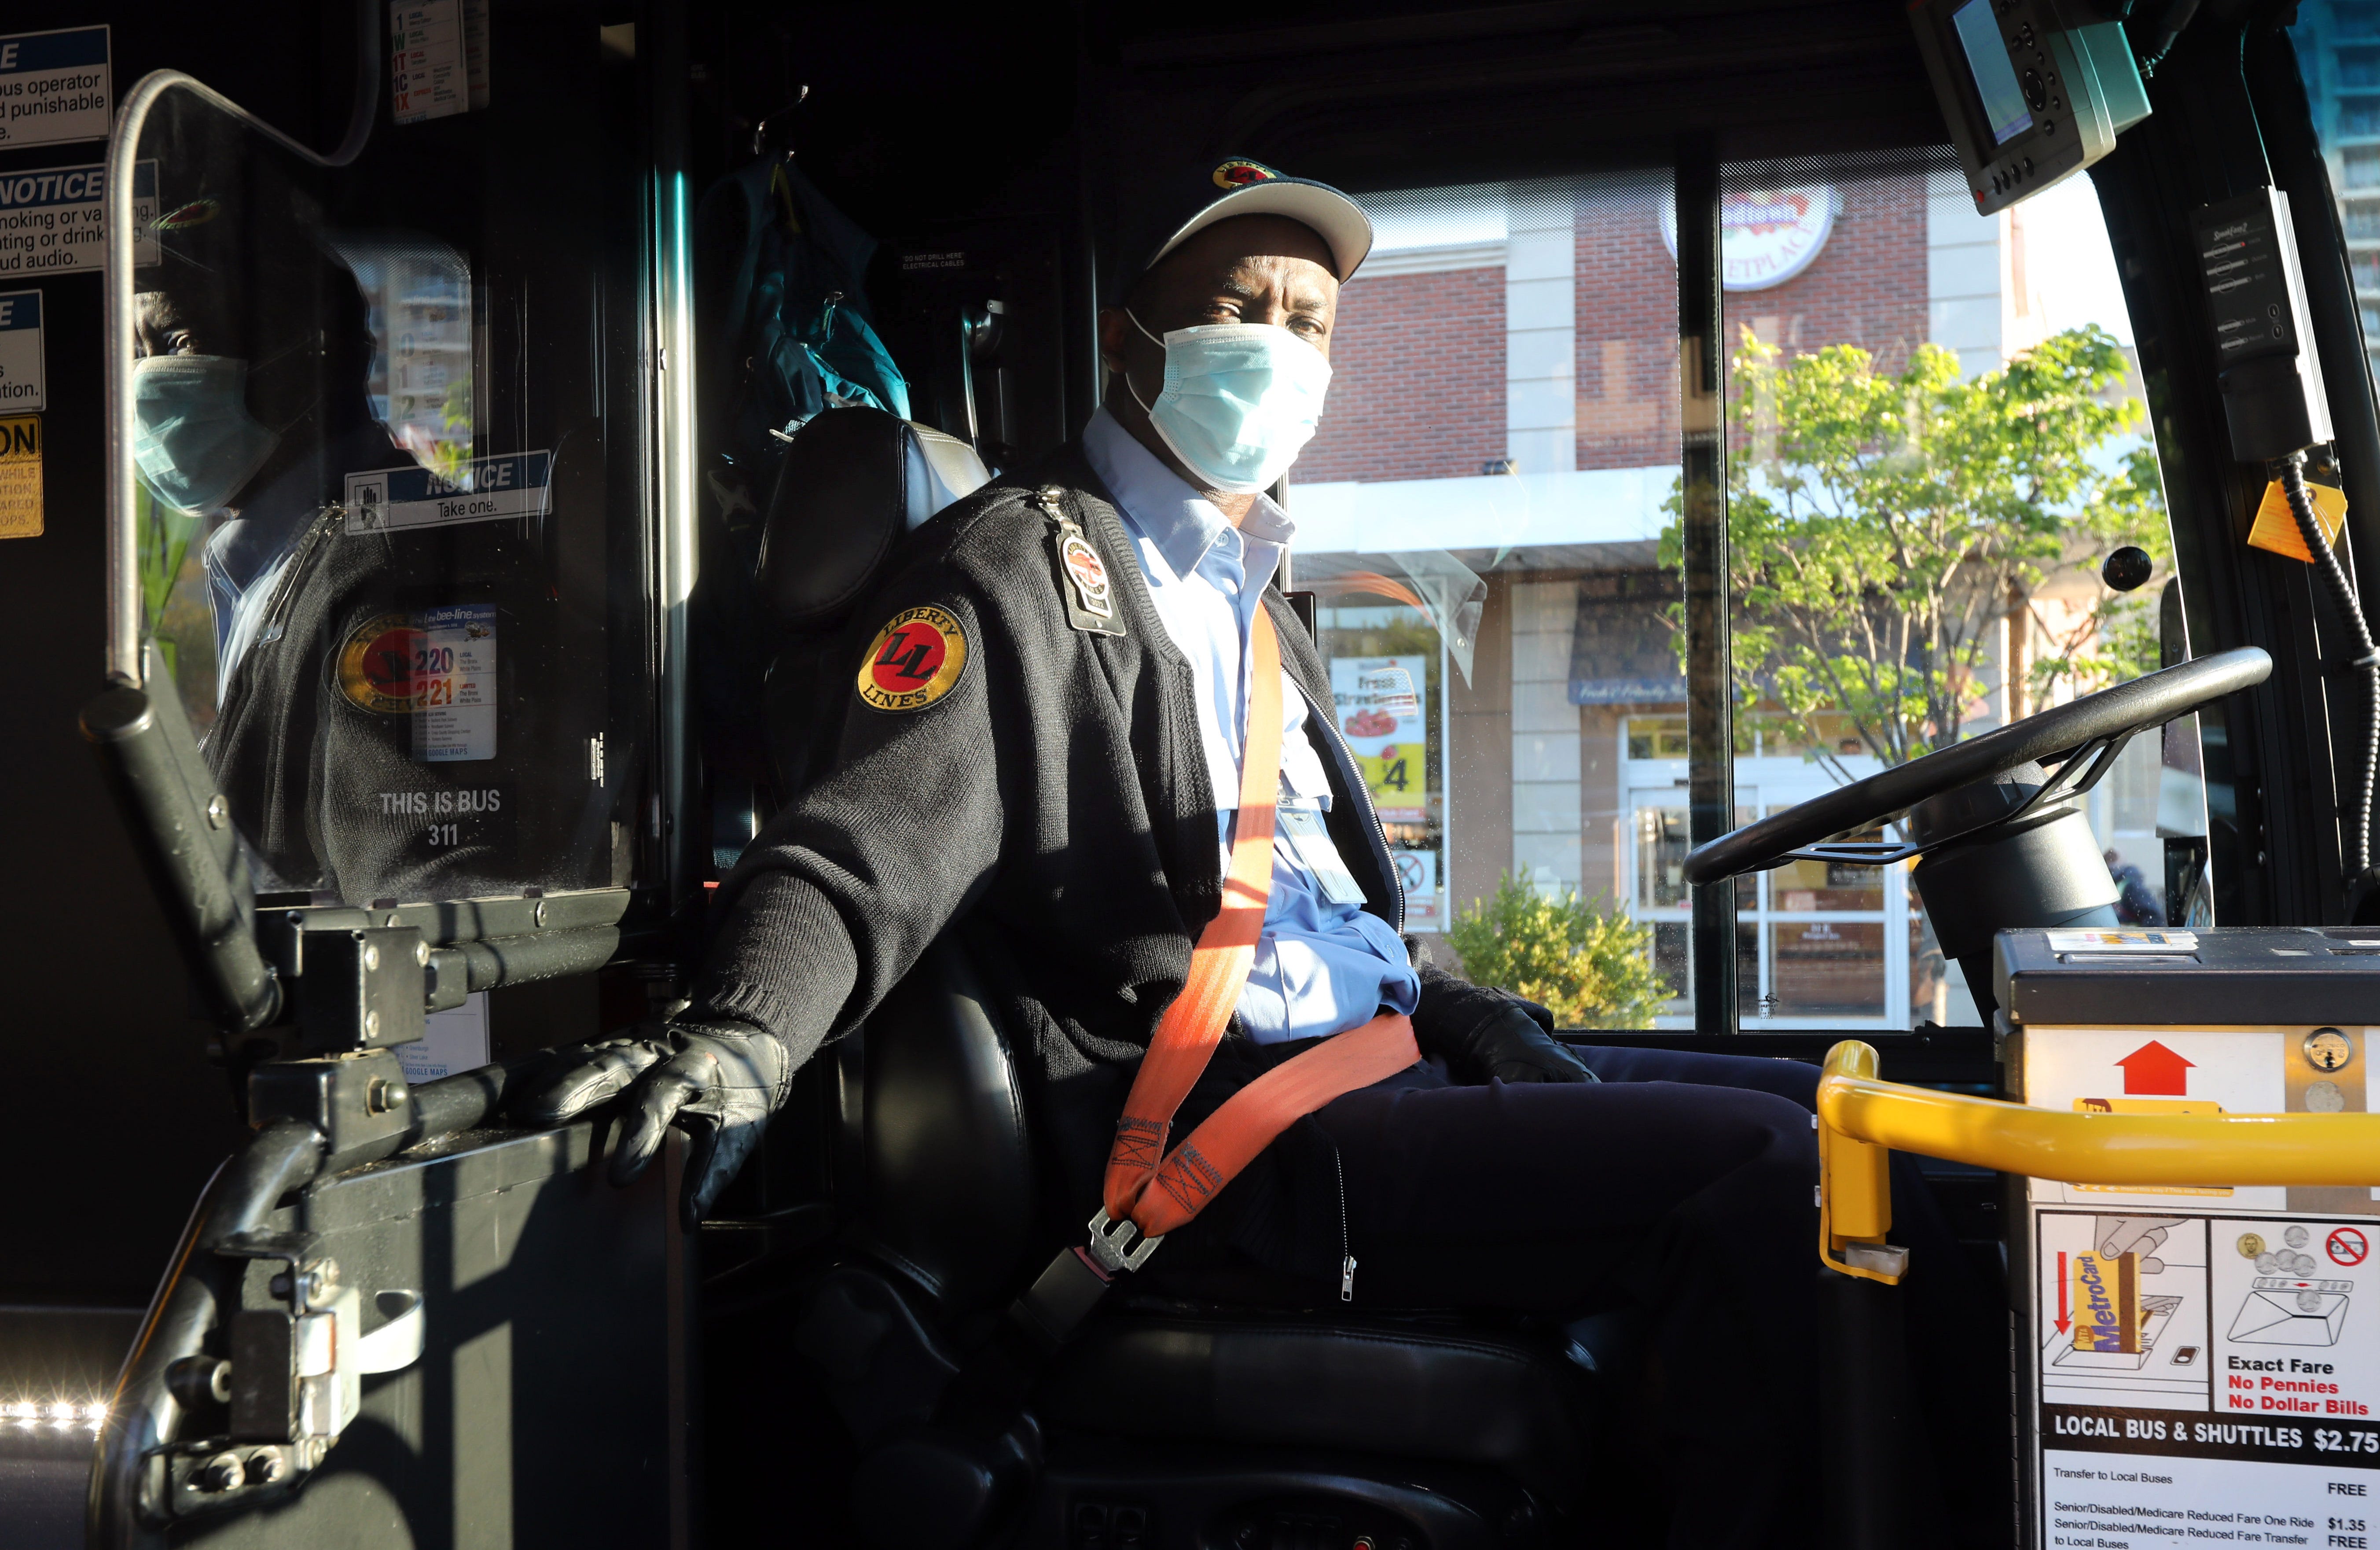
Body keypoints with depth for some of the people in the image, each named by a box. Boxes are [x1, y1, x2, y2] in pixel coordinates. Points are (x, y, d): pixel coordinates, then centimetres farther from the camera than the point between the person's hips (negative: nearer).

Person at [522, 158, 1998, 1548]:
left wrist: (1454, 1010, 10)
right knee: (1756, 1168, -21)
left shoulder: (1246, 596, 23)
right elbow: (868, 848, -17)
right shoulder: (1031, 565, -4)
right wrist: (746, 1037, -36)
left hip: (1366, 1058, 9)